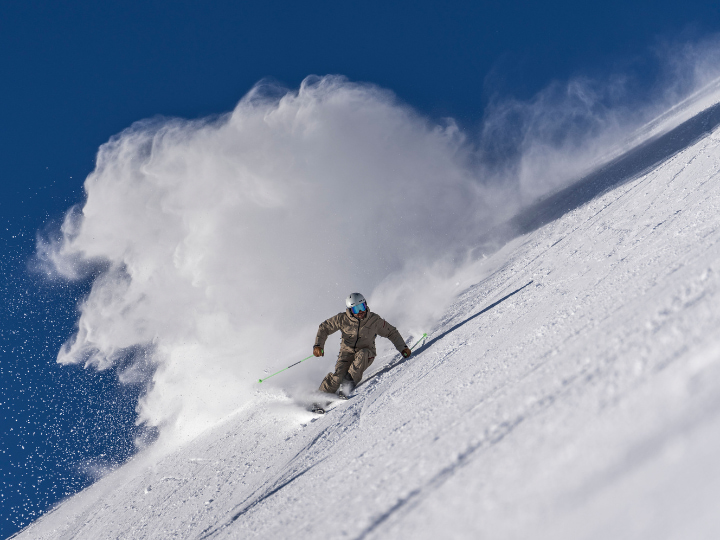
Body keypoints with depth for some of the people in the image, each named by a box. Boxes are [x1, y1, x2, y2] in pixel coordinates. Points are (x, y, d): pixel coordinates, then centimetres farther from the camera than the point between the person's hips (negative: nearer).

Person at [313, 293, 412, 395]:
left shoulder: (374, 320, -9)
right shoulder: (343, 319, -10)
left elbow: (392, 333, 3)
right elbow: (324, 328, 0)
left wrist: (402, 348, -6)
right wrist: (318, 345, -13)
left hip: (366, 355, 0)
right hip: (347, 353, 0)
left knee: (362, 354, -36)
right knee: (338, 376, -22)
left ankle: (351, 379, -28)